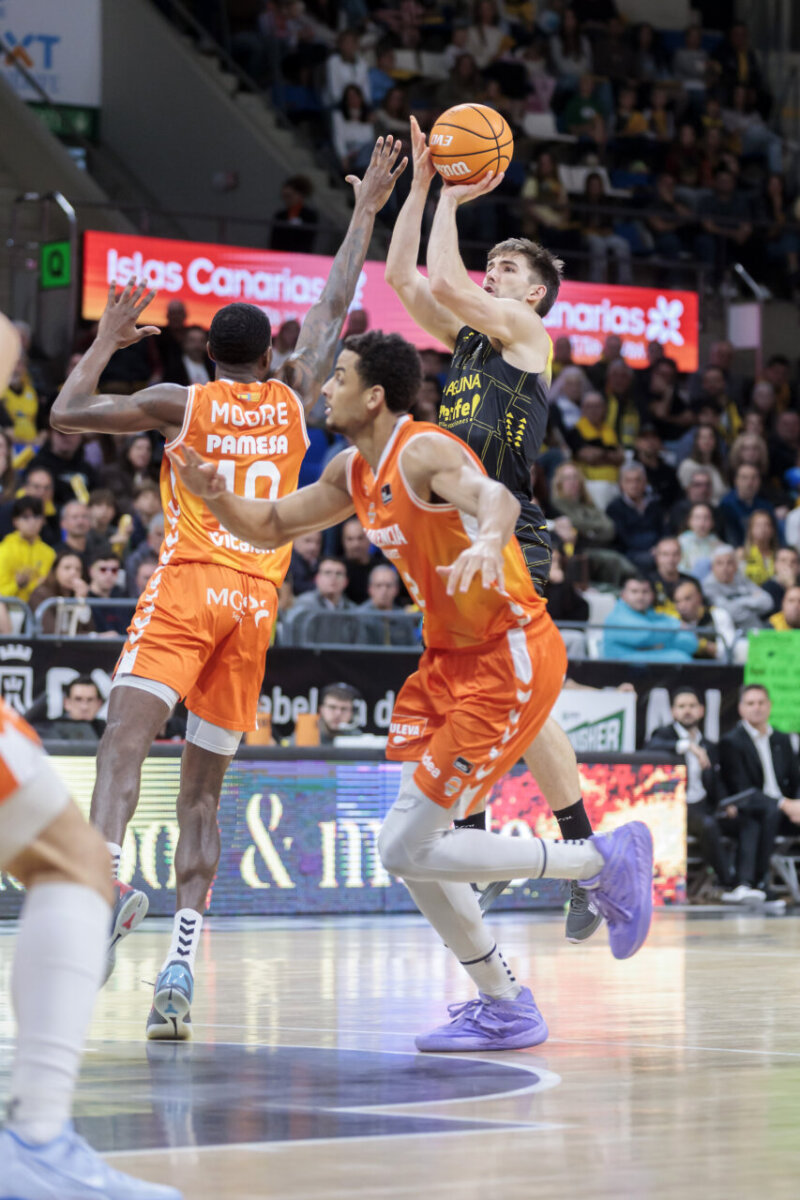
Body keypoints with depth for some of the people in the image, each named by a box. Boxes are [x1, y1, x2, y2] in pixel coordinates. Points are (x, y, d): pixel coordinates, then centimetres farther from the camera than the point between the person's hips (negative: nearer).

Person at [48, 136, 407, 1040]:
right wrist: (366, 212, 32)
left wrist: (107, 340, 23)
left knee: (125, 735, -19)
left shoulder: (182, 403, 5)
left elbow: (66, 412, 10)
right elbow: (334, 307, 24)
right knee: (202, 791, 7)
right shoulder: (293, 397, 12)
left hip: (187, 585, -3)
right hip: (256, 601, 3)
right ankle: (180, 970, -2)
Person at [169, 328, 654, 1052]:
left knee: (408, 849, -11)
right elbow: (271, 528, 18)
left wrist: (489, 538, -63)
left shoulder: (424, 452, -20)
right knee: (409, 844, 7)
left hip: (509, 659, -9)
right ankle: (504, 1007, 18)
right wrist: (216, 497, -3)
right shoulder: (355, 472, 8)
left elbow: (495, 497, -40)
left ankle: (604, 861, 2)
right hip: (451, 657, 9)